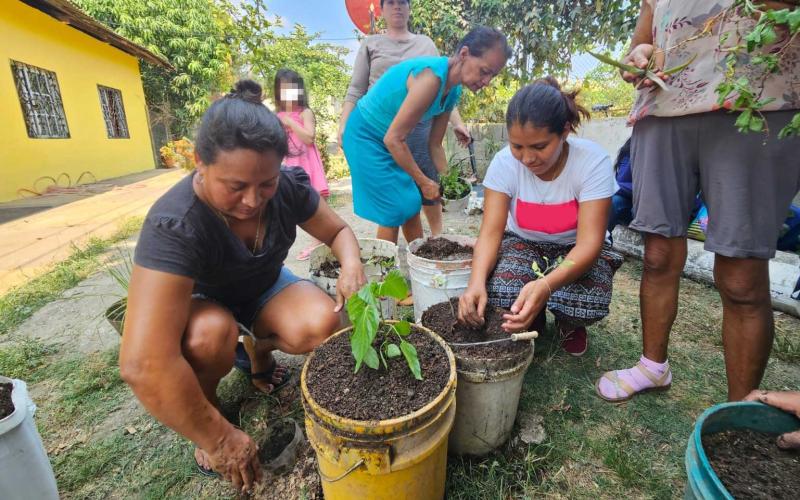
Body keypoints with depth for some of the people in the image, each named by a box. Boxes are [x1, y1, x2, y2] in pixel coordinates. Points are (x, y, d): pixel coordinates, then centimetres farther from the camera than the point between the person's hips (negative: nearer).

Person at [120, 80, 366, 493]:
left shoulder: (290, 188, -22)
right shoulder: (175, 224, -35)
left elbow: (338, 231, -5)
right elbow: (143, 365, -39)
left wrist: (351, 265, -29)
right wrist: (219, 438, -31)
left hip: (265, 289, 3)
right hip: (200, 301, -2)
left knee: (322, 325, -25)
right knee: (212, 332, -36)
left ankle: (260, 349, 9)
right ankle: (208, 406, -1)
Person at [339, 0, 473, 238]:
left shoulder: (425, 43, 17)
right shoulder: (371, 44, 13)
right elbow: (356, 91, 7)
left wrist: (457, 123, 4)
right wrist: (343, 126, -6)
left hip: (421, 127, 1)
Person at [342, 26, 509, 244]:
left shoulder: (453, 91, -2)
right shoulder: (431, 76, -29)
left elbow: (434, 145, 5)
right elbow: (393, 138, -28)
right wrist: (424, 182, -20)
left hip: (389, 139, 8)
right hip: (366, 136, -8)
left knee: (411, 203, 8)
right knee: (394, 211, -8)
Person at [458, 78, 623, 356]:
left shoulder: (593, 162, -25)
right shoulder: (504, 162, -20)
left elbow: (589, 243, -30)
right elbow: (491, 232, -23)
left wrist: (545, 286, -51)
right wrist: (476, 281, -44)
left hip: (575, 249, -1)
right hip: (522, 243, 1)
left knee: (589, 303, -32)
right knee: (500, 292, -31)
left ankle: (569, 324, 9)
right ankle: (533, 323, 8)